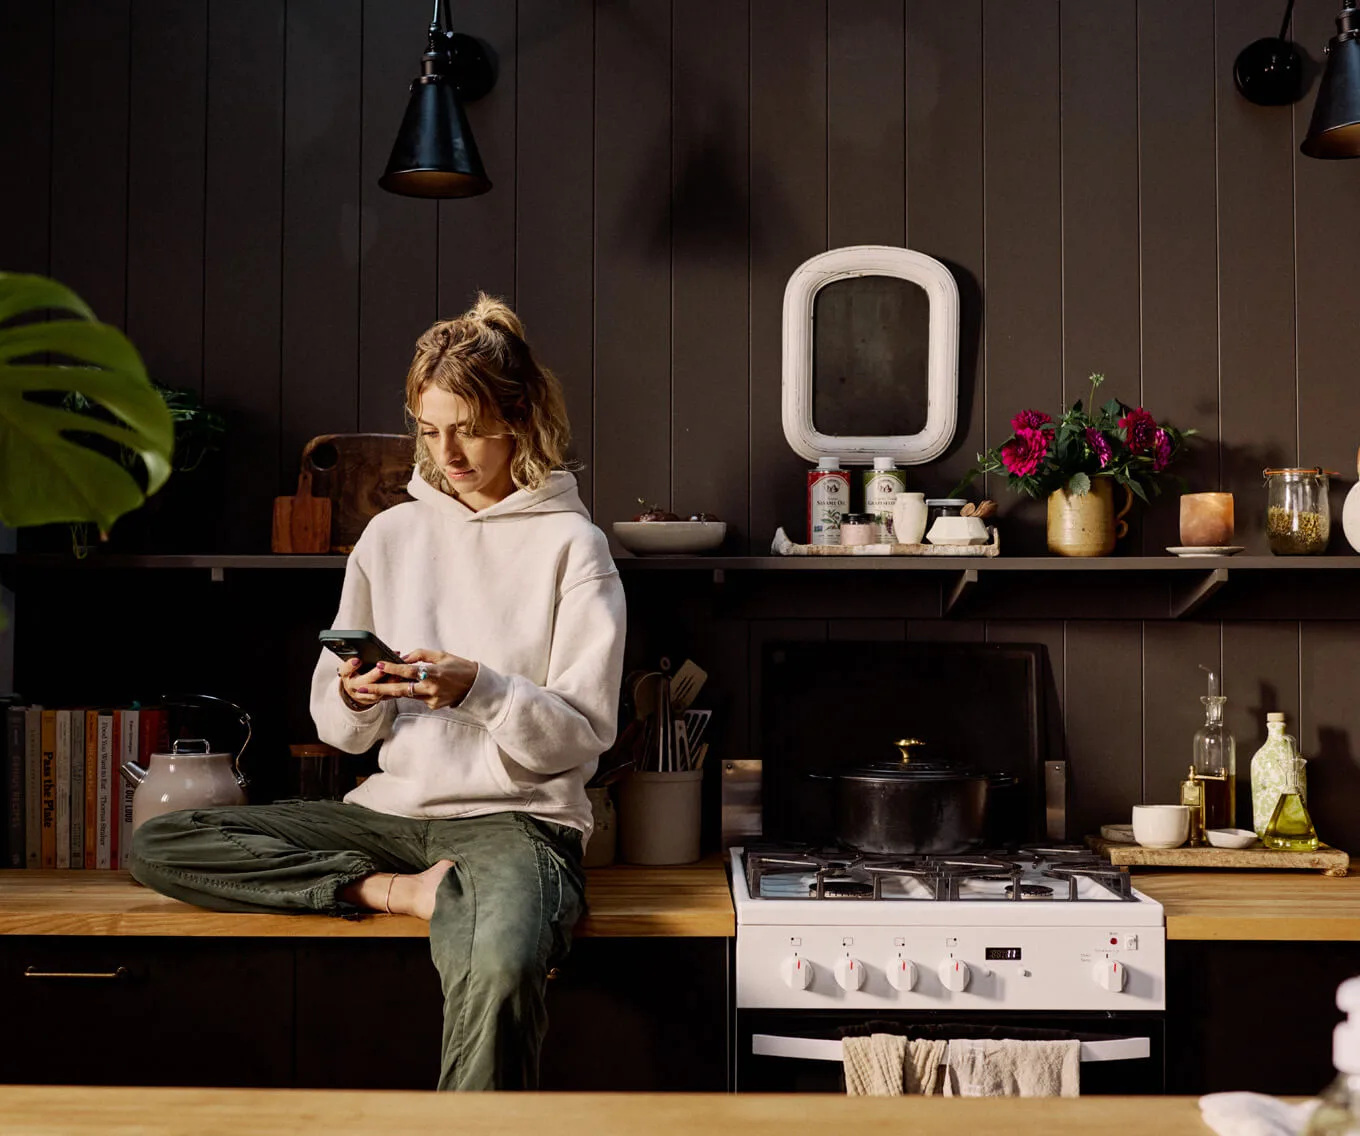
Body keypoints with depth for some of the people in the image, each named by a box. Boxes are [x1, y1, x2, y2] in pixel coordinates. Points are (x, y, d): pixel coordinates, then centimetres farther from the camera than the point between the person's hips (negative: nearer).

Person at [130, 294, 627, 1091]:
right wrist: (356, 698, -12)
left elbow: (585, 733, -5)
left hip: (517, 818, -5)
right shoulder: (393, 534, 13)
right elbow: (338, 729, 12)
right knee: (158, 846, -10)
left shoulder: (571, 543, 1)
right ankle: (394, 891, -15)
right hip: (394, 809, 6)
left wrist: (479, 688, -21)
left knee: (499, 968, -40)